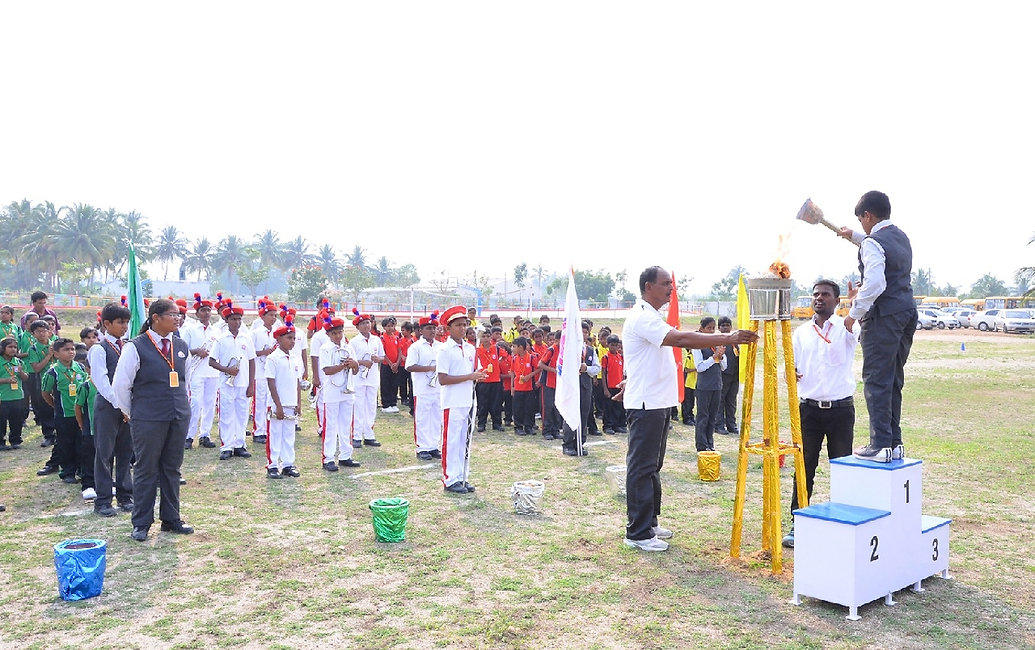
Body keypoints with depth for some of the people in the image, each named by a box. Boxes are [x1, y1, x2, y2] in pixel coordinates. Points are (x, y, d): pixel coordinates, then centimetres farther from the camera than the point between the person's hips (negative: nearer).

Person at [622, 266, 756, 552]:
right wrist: (729, 338, -28)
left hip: (658, 403, 11)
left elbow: (679, 340, 21)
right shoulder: (642, 317, -17)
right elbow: (681, 339, -28)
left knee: (652, 466, 16)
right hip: (645, 404, -11)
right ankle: (637, 533, 0)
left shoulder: (652, 317, 18)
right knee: (641, 467, -5)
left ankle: (648, 523, 26)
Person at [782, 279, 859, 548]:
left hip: (841, 409, -2)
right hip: (809, 408, 2)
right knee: (804, 468, 3)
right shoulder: (801, 332, 10)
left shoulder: (845, 327, 1)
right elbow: (792, 366, 12)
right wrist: (791, 373, -11)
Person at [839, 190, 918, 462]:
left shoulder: (873, 243, -13)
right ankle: (895, 443, 19)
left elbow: (874, 285, -24)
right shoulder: (900, 237, 15)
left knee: (876, 381, -6)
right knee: (894, 381, 14)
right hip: (907, 312, 9)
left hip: (884, 316, -9)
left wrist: (854, 314, -14)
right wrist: (854, 237, 45)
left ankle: (881, 445, -6)